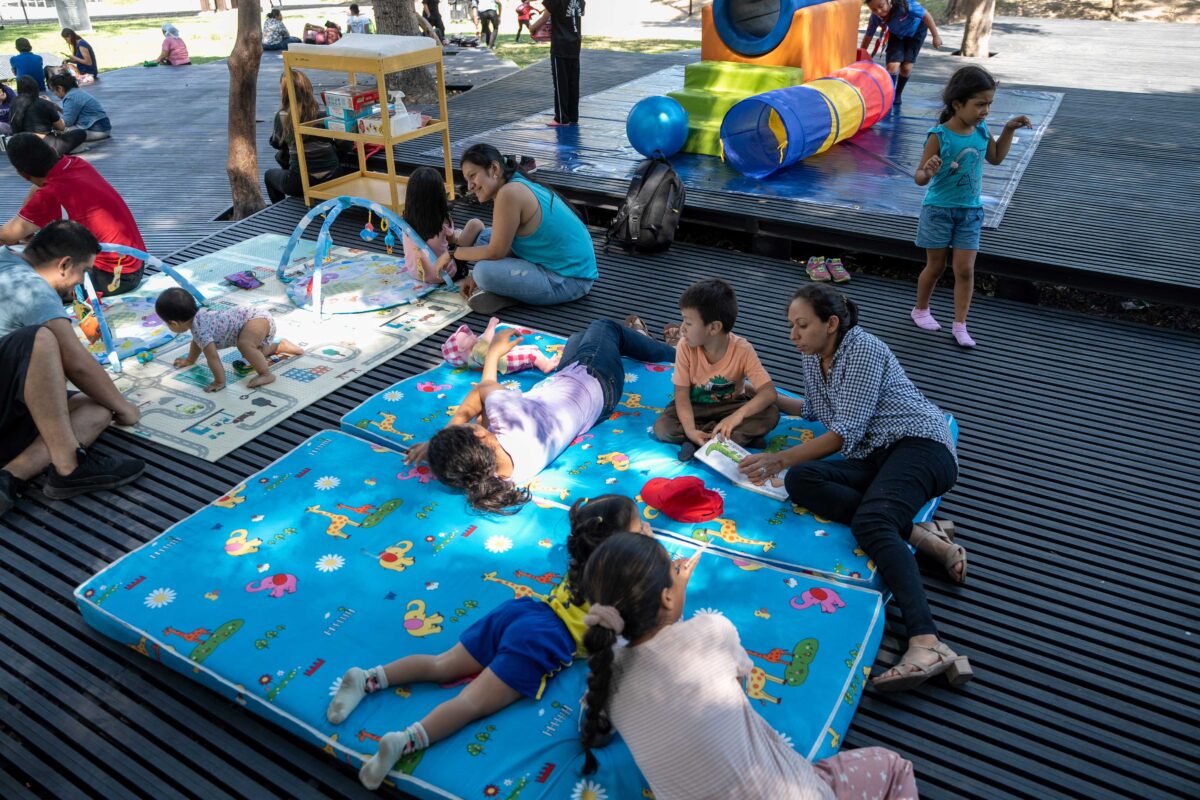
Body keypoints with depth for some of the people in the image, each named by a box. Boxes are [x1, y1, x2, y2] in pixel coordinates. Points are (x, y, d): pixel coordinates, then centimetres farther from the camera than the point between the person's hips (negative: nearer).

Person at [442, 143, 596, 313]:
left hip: (569, 280, -10)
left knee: (485, 272, -25)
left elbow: (495, 253, -15)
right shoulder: (518, 185, 8)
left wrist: (451, 253, -2)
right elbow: (505, 246, 13)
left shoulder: (509, 193, -20)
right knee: (485, 237, 14)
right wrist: (476, 277, 5)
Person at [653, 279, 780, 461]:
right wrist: (690, 430, -37)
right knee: (662, 427, -28)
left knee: (771, 415, -27)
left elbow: (769, 392, -30)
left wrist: (738, 415, -48)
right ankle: (742, 436, -22)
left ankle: (703, 442, -26)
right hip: (695, 406, 1)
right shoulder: (685, 347, -21)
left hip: (730, 406, -1)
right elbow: (682, 394, -19)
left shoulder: (742, 350, -24)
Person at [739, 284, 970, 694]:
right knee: (800, 481, -22)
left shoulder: (863, 349, -9)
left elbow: (847, 431, -16)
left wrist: (781, 459, -19)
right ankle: (921, 535, -26)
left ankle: (926, 645, -51)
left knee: (869, 520, -36)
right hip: (875, 458, 7)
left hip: (920, 443, -7)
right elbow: (815, 411, 36)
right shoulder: (811, 357, 16)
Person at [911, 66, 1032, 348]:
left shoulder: (981, 130, -1)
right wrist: (927, 172, -41)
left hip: (971, 211, 4)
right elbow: (919, 178, -18)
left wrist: (1009, 129, 9)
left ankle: (960, 325, 8)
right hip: (939, 210, -4)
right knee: (935, 266, 9)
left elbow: (995, 157, 19)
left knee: (965, 269, 1)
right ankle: (921, 309, 32)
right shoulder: (939, 136, -18)